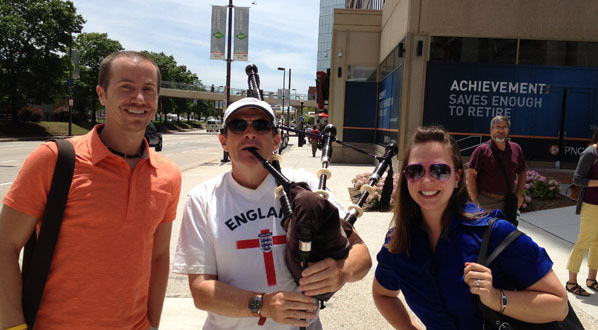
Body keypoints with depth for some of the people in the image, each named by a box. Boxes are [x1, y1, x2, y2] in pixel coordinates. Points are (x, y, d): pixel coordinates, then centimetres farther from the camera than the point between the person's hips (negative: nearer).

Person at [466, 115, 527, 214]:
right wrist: (475, 200, -13)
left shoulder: (516, 149, 9)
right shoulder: (482, 150, -7)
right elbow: (471, 175, -10)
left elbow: (522, 172, 20)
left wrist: (519, 193, 10)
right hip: (486, 202, -5)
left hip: (508, 201, 5)